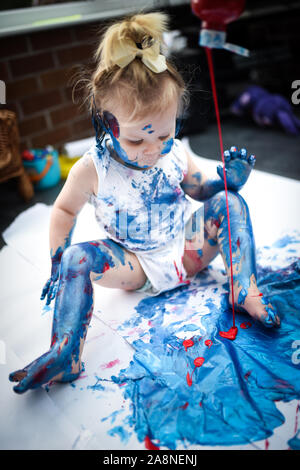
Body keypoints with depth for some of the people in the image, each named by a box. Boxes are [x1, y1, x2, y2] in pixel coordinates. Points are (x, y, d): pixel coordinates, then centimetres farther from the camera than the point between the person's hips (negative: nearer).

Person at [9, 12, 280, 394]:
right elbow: (65, 209, 0)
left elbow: (201, 190, 10)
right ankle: (64, 354, -26)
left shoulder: (175, 154, -7)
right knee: (77, 258, -28)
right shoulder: (92, 169, -15)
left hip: (186, 250, 3)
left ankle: (244, 291, -13)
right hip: (136, 265, -2)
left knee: (229, 202, -14)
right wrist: (58, 261, -6)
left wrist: (229, 179, -10)